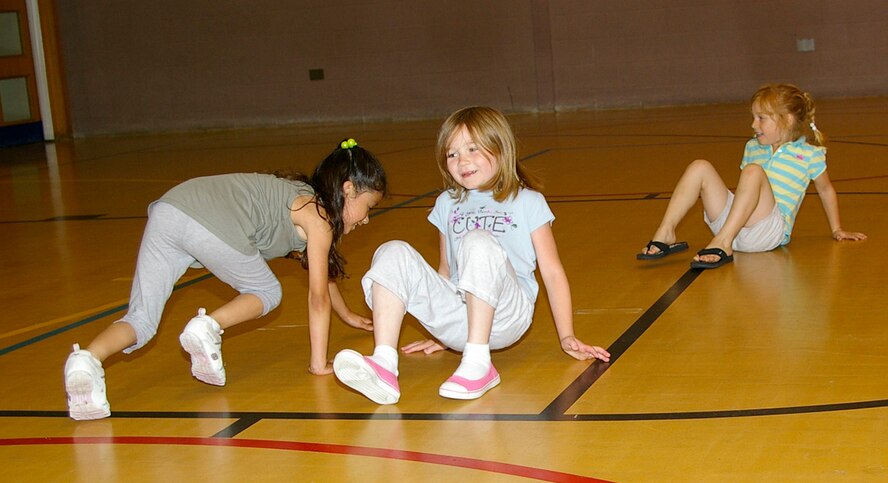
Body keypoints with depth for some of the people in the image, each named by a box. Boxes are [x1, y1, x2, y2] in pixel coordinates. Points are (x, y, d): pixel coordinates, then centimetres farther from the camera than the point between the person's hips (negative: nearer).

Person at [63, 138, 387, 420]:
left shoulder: (296, 197, 35)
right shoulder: (317, 216, 10)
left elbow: (322, 271, 49)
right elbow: (318, 297, 7)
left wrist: (347, 315, 61)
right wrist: (319, 363, 13)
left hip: (168, 207, 7)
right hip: (212, 225, -7)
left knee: (141, 322, 5)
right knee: (266, 294, 18)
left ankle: (87, 359, -23)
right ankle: (207, 327, -7)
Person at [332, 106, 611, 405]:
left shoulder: (527, 202, 8)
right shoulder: (447, 204, 20)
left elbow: (552, 273, 5)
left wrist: (567, 338, -1)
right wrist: (441, 332, 27)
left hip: (504, 315, -4)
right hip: (458, 323, 4)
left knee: (479, 242, -31)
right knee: (393, 253, -17)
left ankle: (478, 363, -33)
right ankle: (383, 365, -33)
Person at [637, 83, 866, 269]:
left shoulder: (808, 154, 5)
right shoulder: (752, 147, 20)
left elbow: (826, 190, 17)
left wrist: (837, 230, 20)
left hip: (770, 230, -6)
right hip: (732, 223, 6)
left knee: (753, 171, -31)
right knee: (700, 167, -12)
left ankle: (722, 243, -40)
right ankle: (665, 235, -22)